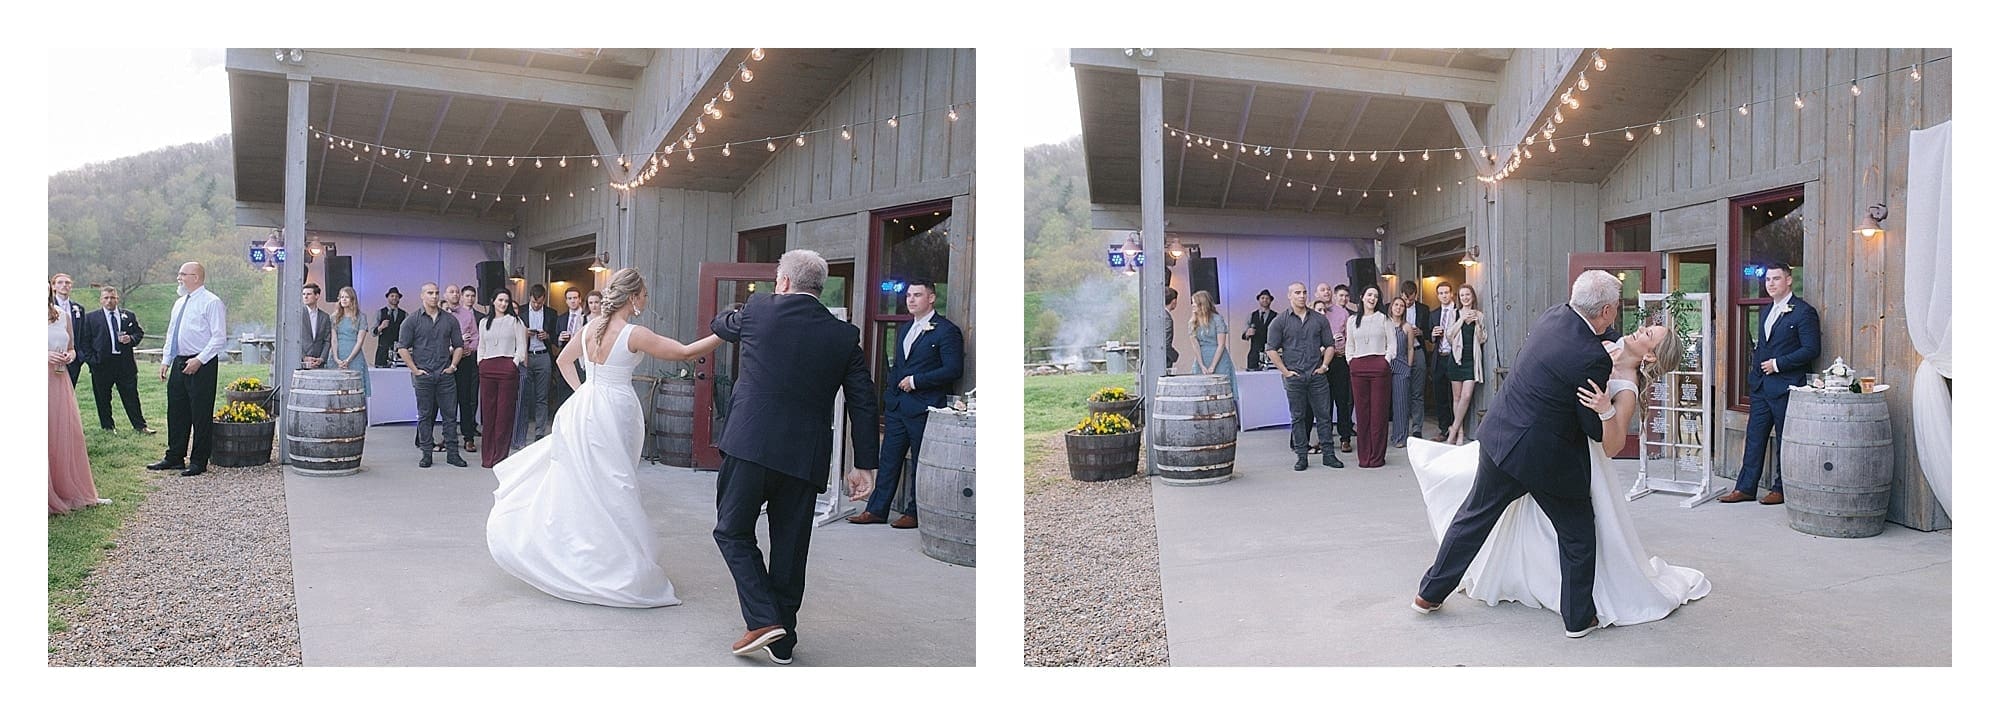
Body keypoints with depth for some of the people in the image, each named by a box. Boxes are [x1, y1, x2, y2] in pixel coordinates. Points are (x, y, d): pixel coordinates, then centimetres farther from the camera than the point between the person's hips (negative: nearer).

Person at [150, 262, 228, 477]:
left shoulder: (211, 302, -8)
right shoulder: (179, 303, 17)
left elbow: (219, 337, -14)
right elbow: (171, 334, 24)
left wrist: (199, 360, -20)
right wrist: (166, 360, 13)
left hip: (201, 365, -8)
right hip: (179, 363, 8)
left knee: (201, 415, -3)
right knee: (176, 412, 12)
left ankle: (198, 462, 4)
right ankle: (174, 457, 21)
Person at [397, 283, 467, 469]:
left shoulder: (450, 320, 8)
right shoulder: (413, 320, 1)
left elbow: (459, 346, 14)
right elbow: (402, 348, 1)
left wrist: (453, 365, 3)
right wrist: (415, 370, -5)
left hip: (446, 375, 2)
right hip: (423, 375, -2)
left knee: (450, 414, 2)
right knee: (425, 415, 4)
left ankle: (452, 453, 8)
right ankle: (426, 453, 11)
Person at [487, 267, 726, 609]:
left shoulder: (591, 327, 5)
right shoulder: (634, 334, -16)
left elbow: (563, 360, 20)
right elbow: (686, 352, -16)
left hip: (583, 408, 6)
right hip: (614, 411, -6)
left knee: (577, 484, 17)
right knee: (611, 487, 1)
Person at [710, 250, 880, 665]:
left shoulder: (758, 311, 0)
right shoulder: (845, 336, 5)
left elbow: (718, 325, 22)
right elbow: (863, 402, 3)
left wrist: (732, 317, 46)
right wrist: (864, 465, 8)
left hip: (750, 445, -3)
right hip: (805, 457, 3)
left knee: (733, 531, 11)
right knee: (790, 547, 11)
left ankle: (763, 620, -3)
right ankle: (782, 642, 20)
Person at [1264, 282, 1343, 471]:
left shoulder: (1319, 319, 9)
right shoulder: (1280, 321, 2)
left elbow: (1330, 345, 13)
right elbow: (1271, 350, 0)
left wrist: (1324, 365, 1)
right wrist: (1285, 371, -5)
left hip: (1317, 376, 2)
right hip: (1294, 377, -2)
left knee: (1324, 414, 2)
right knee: (1298, 417, 3)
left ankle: (1328, 454, 10)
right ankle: (1301, 457, 9)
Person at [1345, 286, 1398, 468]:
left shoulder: (1384, 319, 7)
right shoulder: (1352, 320, 15)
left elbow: (1392, 344, 5)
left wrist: (1386, 361, -6)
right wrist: (1351, 361, 6)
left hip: (1379, 366, -2)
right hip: (1357, 369, 2)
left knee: (1379, 411, -2)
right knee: (1361, 412, 2)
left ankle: (1377, 456, 2)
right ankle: (1364, 456, 7)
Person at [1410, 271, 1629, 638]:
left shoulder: (1552, 315, -4)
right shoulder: (1593, 359, -23)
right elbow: (1596, 430, -13)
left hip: (1500, 436, 7)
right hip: (1549, 456, -7)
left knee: (1474, 515, 18)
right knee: (1577, 533, 15)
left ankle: (1430, 593, 27)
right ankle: (1578, 617, 25)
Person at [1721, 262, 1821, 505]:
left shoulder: (1803, 312, -8)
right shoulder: (1767, 311, 17)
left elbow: (1811, 349, -14)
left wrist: (1777, 364, -15)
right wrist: (1756, 366, 10)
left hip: (1785, 386, -8)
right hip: (1761, 385, 8)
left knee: (1785, 440, 2)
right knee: (1754, 437, 7)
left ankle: (1781, 489, 10)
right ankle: (1745, 487, 11)